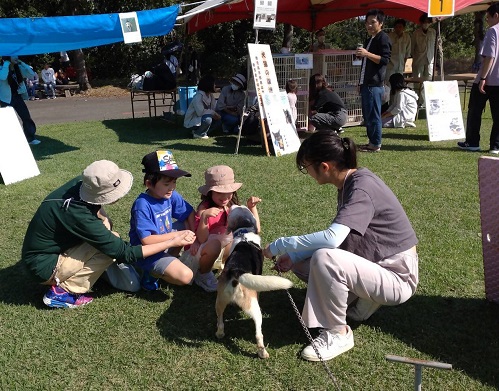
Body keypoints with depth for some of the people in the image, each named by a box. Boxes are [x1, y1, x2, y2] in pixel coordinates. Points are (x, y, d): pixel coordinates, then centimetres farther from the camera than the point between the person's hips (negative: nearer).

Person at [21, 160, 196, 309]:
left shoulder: (81, 184, -15)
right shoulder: (79, 216, -35)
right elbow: (126, 253, -27)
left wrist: (100, 215, -9)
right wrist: (174, 242, -23)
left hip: (52, 247, 8)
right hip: (44, 266, -8)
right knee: (111, 248, -21)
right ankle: (62, 291, -8)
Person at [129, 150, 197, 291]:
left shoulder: (171, 195, -8)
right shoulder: (142, 206, -28)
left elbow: (190, 213, 5)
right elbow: (147, 240, -30)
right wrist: (177, 235, -26)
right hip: (148, 253, -8)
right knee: (185, 276, -24)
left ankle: (170, 261, 9)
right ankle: (152, 272, 1)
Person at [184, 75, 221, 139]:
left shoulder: (210, 95, 2)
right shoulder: (198, 96, -25)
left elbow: (214, 108, -5)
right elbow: (200, 112, -32)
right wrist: (213, 112, -24)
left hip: (200, 118, 9)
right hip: (191, 122, -9)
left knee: (217, 118, -2)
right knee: (207, 119, -32)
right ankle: (198, 134, -7)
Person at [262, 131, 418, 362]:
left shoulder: (362, 187, -25)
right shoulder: (347, 184, 3)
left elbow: (332, 238, -37)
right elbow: (335, 236, 9)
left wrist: (280, 246, -26)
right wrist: (293, 256, -2)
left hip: (396, 277, -9)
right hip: (374, 264, 9)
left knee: (324, 258, -33)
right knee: (300, 260, 7)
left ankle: (338, 334, -12)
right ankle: (360, 299, 9)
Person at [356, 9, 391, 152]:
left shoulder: (383, 38, -6)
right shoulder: (369, 40, 22)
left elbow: (385, 60, -16)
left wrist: (366, 54, -24)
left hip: (374, 84, -10)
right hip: (366, 83, 10)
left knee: (373, 115, -8)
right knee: (367, 115, 11)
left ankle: (376, 144, -4)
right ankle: (372, 142, 17)